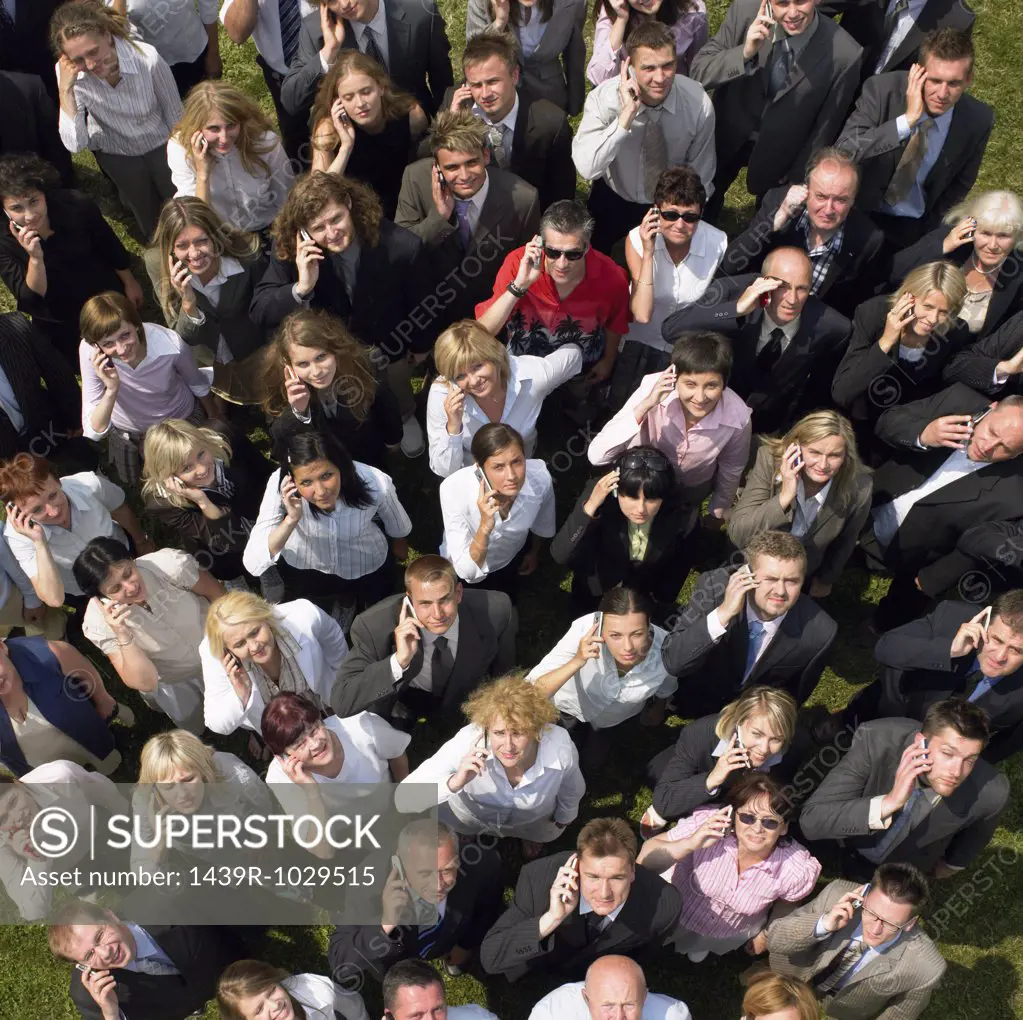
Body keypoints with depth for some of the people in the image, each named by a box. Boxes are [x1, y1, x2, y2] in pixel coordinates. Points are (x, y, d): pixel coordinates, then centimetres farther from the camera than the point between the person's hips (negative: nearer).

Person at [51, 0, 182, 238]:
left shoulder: (147, 58, -34)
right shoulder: (68, 73, -29)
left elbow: (174, 115, -15)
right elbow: (75, 144, -34)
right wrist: (65, 90, -45)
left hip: (160, 145, -1)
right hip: (116, 154, 1)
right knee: (152, 227, 14)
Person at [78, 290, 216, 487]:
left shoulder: (170, 344, -37)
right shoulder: (89, 352, -35)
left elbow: (198, 385, -12)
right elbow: (93, 433, -33)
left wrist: (214, 418, 6)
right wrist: (111, 389, -49)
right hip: (129, 432, 1)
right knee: (132, 482, 26)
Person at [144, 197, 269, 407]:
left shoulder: (245, 252, -31)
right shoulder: (157, 262, -26)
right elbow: (181, 339, -22)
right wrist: (188, 302, -41)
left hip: (253, 354, -1)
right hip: (204, 363, 1)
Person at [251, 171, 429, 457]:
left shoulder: (401, 247, -37)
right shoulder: (290, 250, -31)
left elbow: (420, 304, -17)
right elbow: (259, 312, -30)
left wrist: (420, 346, 2)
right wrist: (301, 287, -49)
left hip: (388, 347, 0)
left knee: (400, 406, 30)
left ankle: (406, 419, 66)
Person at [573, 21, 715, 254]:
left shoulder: (699, 104, -23)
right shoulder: (604, 97, -27)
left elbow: (701, 180, -9)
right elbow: (586, 168, -40)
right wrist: (626, 115, -45)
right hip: (613, 200, -1)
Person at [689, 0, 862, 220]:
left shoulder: (844, 54, -28)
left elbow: (826, 126, -14)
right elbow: (698, 70, -20)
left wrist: (797, 179, -4)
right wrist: (745, 53, -38)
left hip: (779, 154, -1)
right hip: (727, 135, 2)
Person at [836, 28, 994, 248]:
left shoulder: (979, 120, -12)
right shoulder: (882, 89, -19)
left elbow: (960, 184, 5)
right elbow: (841, 153, -31)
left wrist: (930, 229, 8)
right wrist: (908, 119, -34)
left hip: (914, 229, 2)